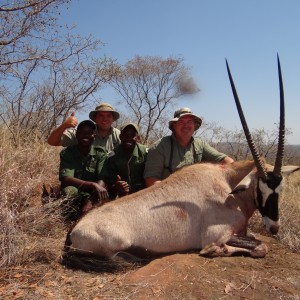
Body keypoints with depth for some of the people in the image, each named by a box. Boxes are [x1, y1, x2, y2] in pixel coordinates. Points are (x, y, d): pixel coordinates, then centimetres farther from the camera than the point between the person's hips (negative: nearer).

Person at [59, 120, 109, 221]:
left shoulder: (100, 154, -2)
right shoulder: (66, 153, -4)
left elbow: (102, 180, -14)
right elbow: (66, 179, -20)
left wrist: (90, 201, -34)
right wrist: (93, 185, -35)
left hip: (92, 195, 1)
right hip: (72, 197, 0)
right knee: (70, 190, -34)